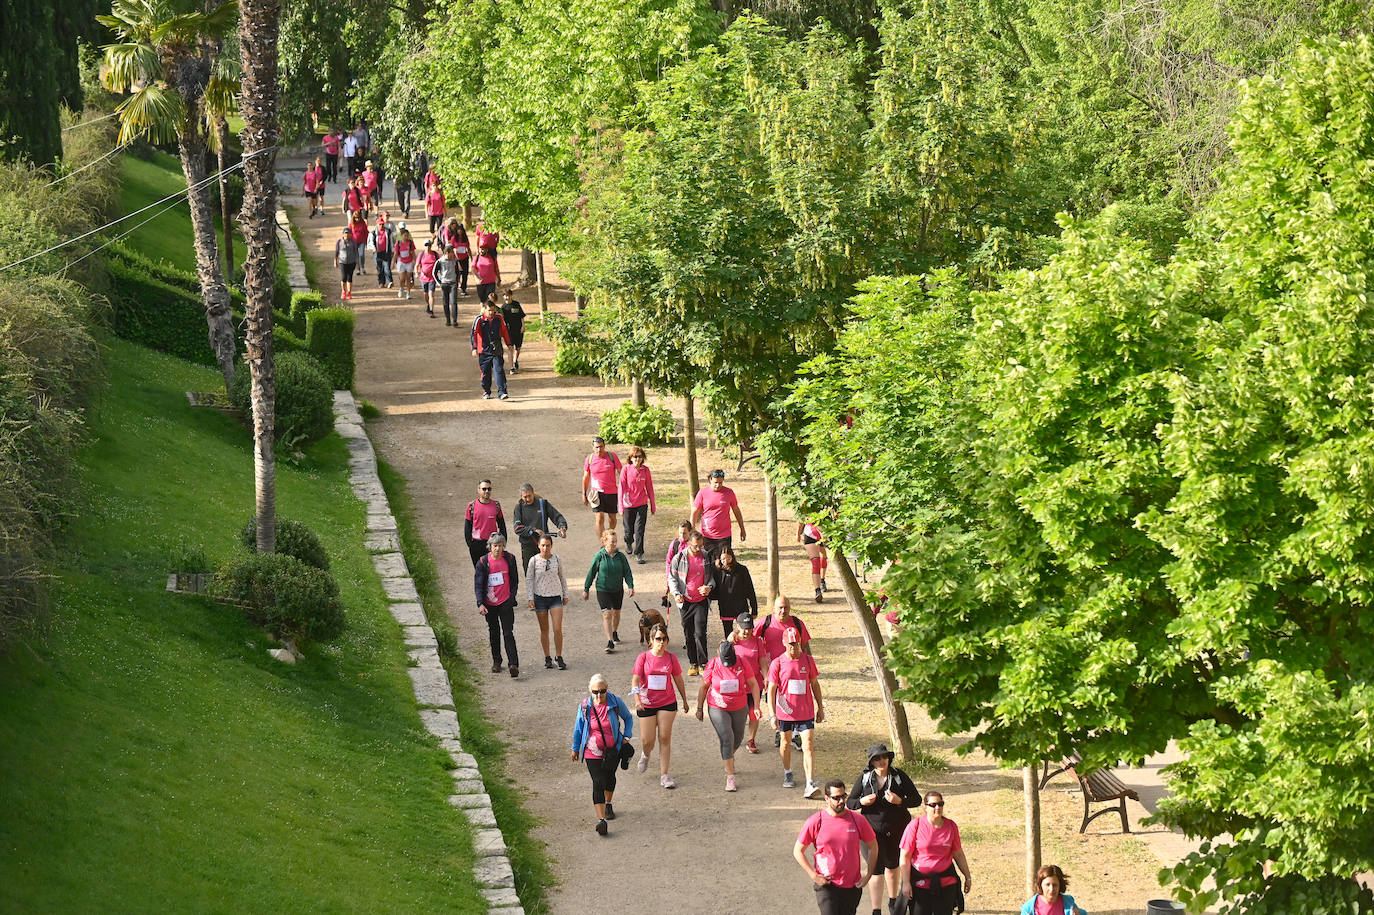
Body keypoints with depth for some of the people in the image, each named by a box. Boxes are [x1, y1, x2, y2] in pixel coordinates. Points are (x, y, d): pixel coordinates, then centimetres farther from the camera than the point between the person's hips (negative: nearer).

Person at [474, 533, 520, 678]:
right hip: (489, 604, 1)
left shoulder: (510, 559, -3)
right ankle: (496, 662, 30)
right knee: (494, 633, 14)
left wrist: (512, 597, 1)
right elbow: (478, 584, -4)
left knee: (508, 633, -9)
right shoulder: (483, 562, -6)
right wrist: (480, 604, -13)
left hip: (506, 602, -1)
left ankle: (514, 664, -16)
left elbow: (515, 580, 8)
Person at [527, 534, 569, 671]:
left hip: (555, 597, 1)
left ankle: (558, 657, 2)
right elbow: (529, 580, 1)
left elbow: (563, 578, 13)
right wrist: (531, 598, -4)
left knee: (558, 629, -9)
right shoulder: (534, 560, -4)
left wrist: (565, 595, 14)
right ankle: (547, 658, 16)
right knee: (544, 630, 6)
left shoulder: (557, 560, 1)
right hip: (540, 597, -1)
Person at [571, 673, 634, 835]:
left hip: (613, 749, 2)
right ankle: (601, 819, -22)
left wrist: (626, 736, -2)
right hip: (592, 752, -2)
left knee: (609, 777, 21)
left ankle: (608, 805, 49)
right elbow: (578, 728, 5)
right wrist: (575, 748, 13)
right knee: (598, 782, -14)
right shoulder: (585, 706, -10)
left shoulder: (615, 702, -10)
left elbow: (628, 718, 9)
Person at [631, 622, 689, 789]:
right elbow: (635, 680, -8)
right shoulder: (643, 658, -5)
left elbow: (678, 680, 11)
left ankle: (664, 775, 0)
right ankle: (645, 756, 40)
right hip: (647, 704, -1)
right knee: (649, 740, 3)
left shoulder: (671, 658, 0)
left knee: (665, 738, -4)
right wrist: (637, 700, -21)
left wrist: (684, 700, 17)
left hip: (667, 703, 1)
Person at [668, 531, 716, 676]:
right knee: (688, 635, 7)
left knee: (700, 634, -10)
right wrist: (676, 593, -11)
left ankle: (703, 664, -3)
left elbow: (713, 575, 12)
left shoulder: (706, 557, 3)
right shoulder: (679, 558, 0)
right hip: (685, 601, 1)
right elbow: (672, 578, 4)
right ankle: (693, 664, 17)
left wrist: (709, 587, -9)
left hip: (701, 601, -1)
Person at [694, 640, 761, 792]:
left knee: (738, 738, 17)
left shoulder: (742, 663, -14)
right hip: (718, 709, -3)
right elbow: (703, 687, -2)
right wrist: (699, 708, 2)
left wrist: (756, 706, -9)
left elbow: (753, 684, -5)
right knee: (727, 738, -17)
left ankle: (728, 757, 50)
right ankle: (730, 777, -15)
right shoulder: (712, 665, -15)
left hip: (739, 708, 3)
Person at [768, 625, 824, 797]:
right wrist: (772, 715, -13)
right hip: (785, 712, 0)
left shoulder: (808, 660, -1)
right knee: (786, 743, 18)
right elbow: (771, 690, -6)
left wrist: (820, 707, 12)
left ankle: (810, 784, -14)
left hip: (806, 712, 0)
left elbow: (815, 684, 11)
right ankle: (787, 774, 41)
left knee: (808, 747, -9)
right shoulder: (777, 664, -7)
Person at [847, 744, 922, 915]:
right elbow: (850, 803, 2)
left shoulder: (899, 776, -7)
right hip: (873, 829, -2)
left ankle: (893, 899, 45)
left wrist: (899, 801, -23)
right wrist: (862, 801, -20)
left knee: (892, 865, 21)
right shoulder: (864, 778, -6)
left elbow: (917, 799, -5)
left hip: (897, 829, 2)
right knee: (876, 869, -11)